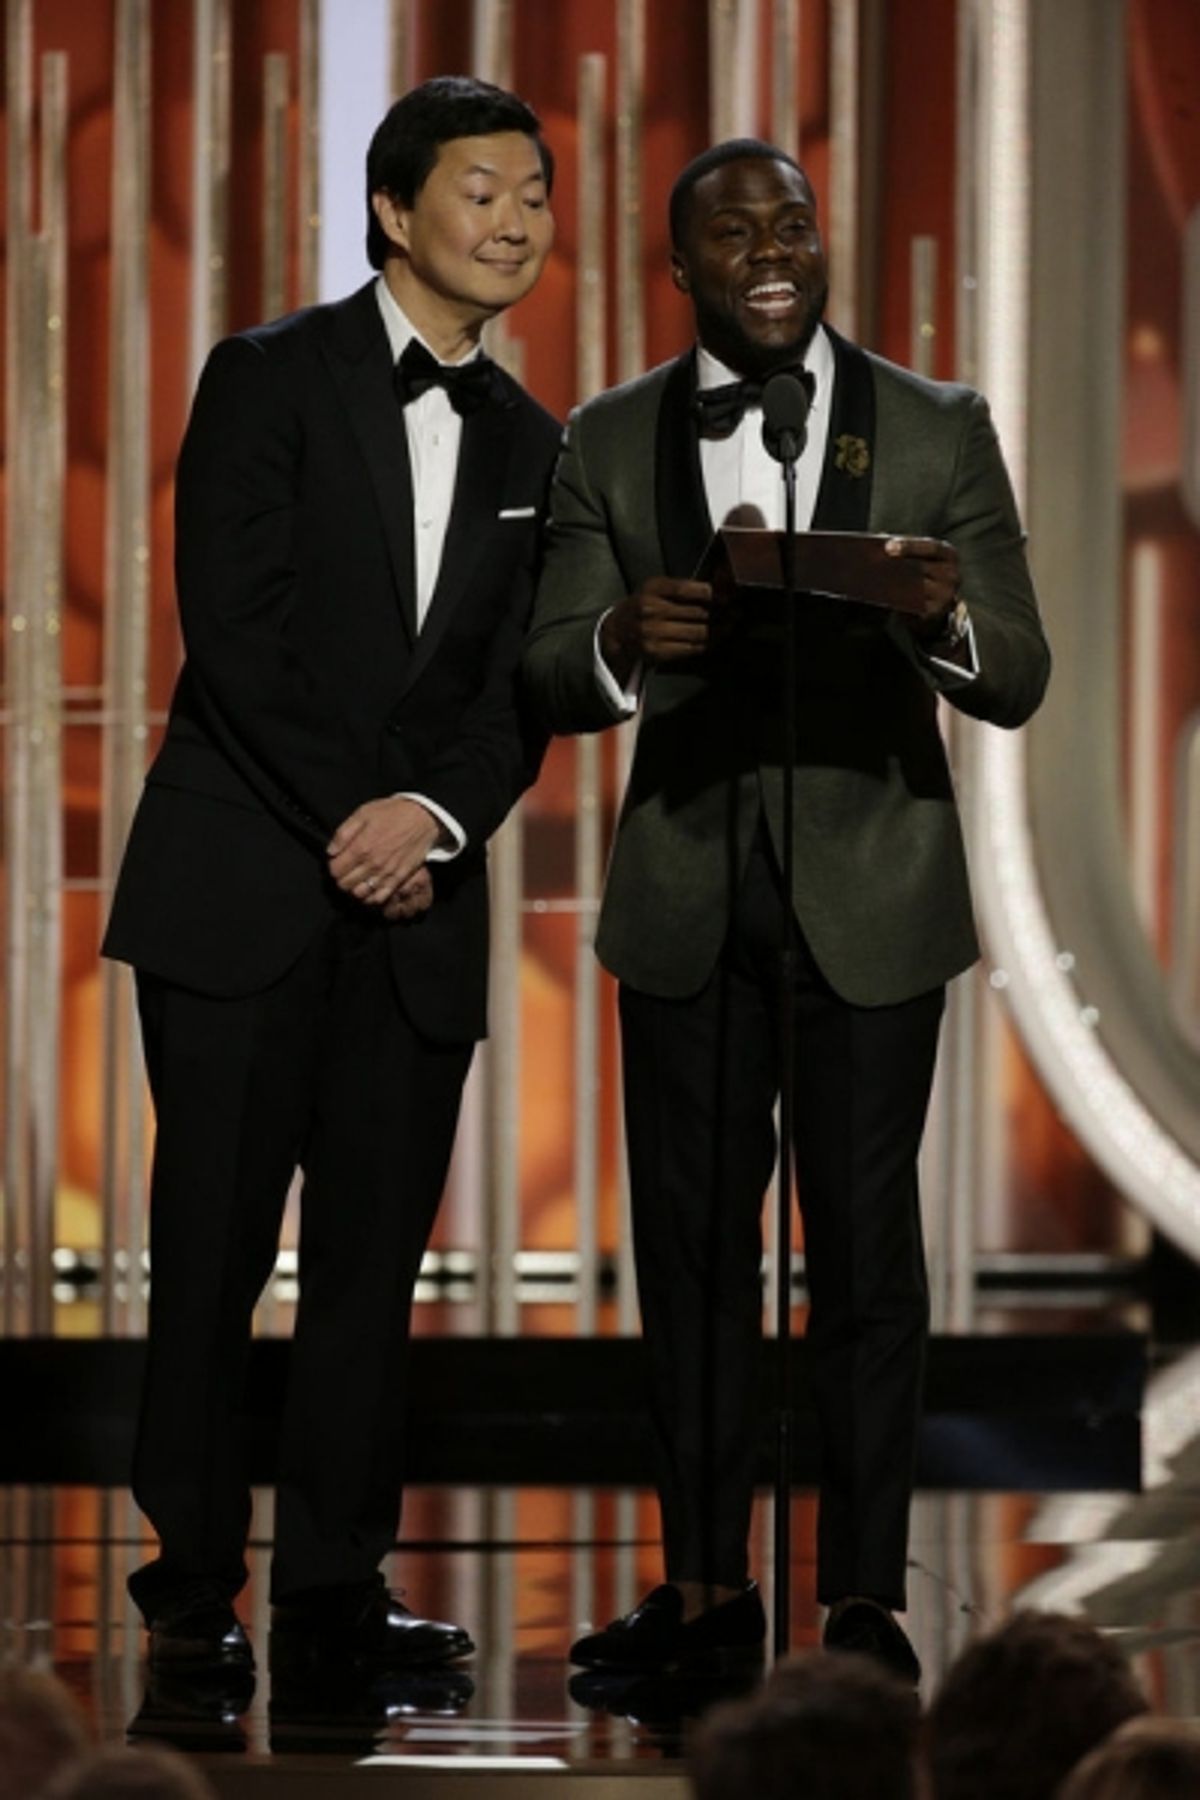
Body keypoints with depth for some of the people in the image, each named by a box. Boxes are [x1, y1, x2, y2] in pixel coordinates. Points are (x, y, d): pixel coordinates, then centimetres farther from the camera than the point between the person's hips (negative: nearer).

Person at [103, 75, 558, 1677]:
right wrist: (347, 819, -13)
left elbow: (519, 688, 8)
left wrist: (434, 814, -11)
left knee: (377, 1249, 3)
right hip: (245, 878, -4)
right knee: (214, 1242, -3)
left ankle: (335, 1579, 8)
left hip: (417, 900, 4)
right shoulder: (270, 381, 0)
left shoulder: (528, 445, 14)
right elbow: (234, 627, -8)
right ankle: (193, 1575, 4)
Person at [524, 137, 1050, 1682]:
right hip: (686, 895, 2)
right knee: (690, 1243, 7)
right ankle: (704, 1586, 15)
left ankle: (862, 1597, 6)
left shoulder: (939, 431, 1)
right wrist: (623, 641, -23)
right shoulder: (608, 445, 5)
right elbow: (551, 683, 0)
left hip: (870, 895, -2)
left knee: (865, 1248, 0)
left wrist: (948, 616, -25)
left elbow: (1017, 685, -2)